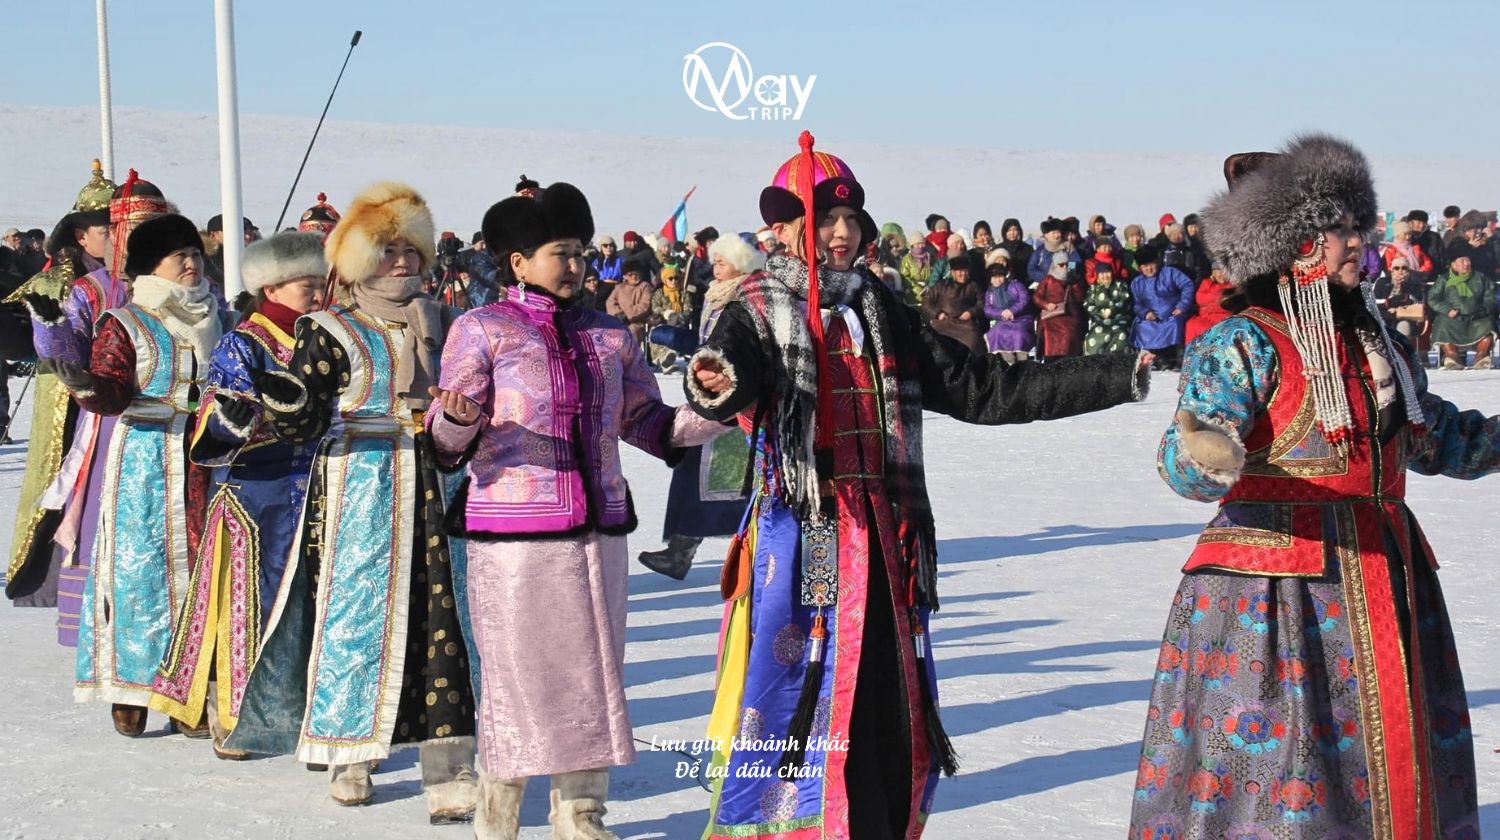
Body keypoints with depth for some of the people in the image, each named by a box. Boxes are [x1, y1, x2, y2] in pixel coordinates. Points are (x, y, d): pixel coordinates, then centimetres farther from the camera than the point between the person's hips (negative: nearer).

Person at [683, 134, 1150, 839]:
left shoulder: (879, 313, 15)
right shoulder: (759, 310, 0)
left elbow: (984, 388, 13)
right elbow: (737, 371, -22)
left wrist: (1124, 377, 9)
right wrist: (716, 388, -49)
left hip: (885, 543, 5)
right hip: (801, 539, -5)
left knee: (893, 724, 6)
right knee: (792, 713, -8)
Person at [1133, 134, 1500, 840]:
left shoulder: (1380, 344, 13)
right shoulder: (1242, 345, -9)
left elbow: (1437, 437, 26)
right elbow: (1184, 462, -20)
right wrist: (1205, 458, -42)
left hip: (1385, 570, 7)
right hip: (1274, 585, -7)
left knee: (1393, 755, 13)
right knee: (1270, 756, -7)